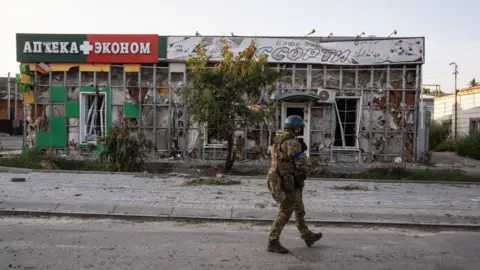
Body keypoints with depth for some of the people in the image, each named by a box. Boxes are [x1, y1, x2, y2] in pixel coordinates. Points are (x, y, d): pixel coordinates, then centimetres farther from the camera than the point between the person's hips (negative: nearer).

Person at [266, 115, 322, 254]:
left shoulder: (279, 140, 10)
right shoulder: (292, 143, -20)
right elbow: (303, 165, -20)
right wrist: (308, 165, 3)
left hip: (284, 181, 10)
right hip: (289, 184, -10)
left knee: (299, 210, 20)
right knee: (284, 213, -1)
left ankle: (308, 237, 34)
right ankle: (273, 243, 6)